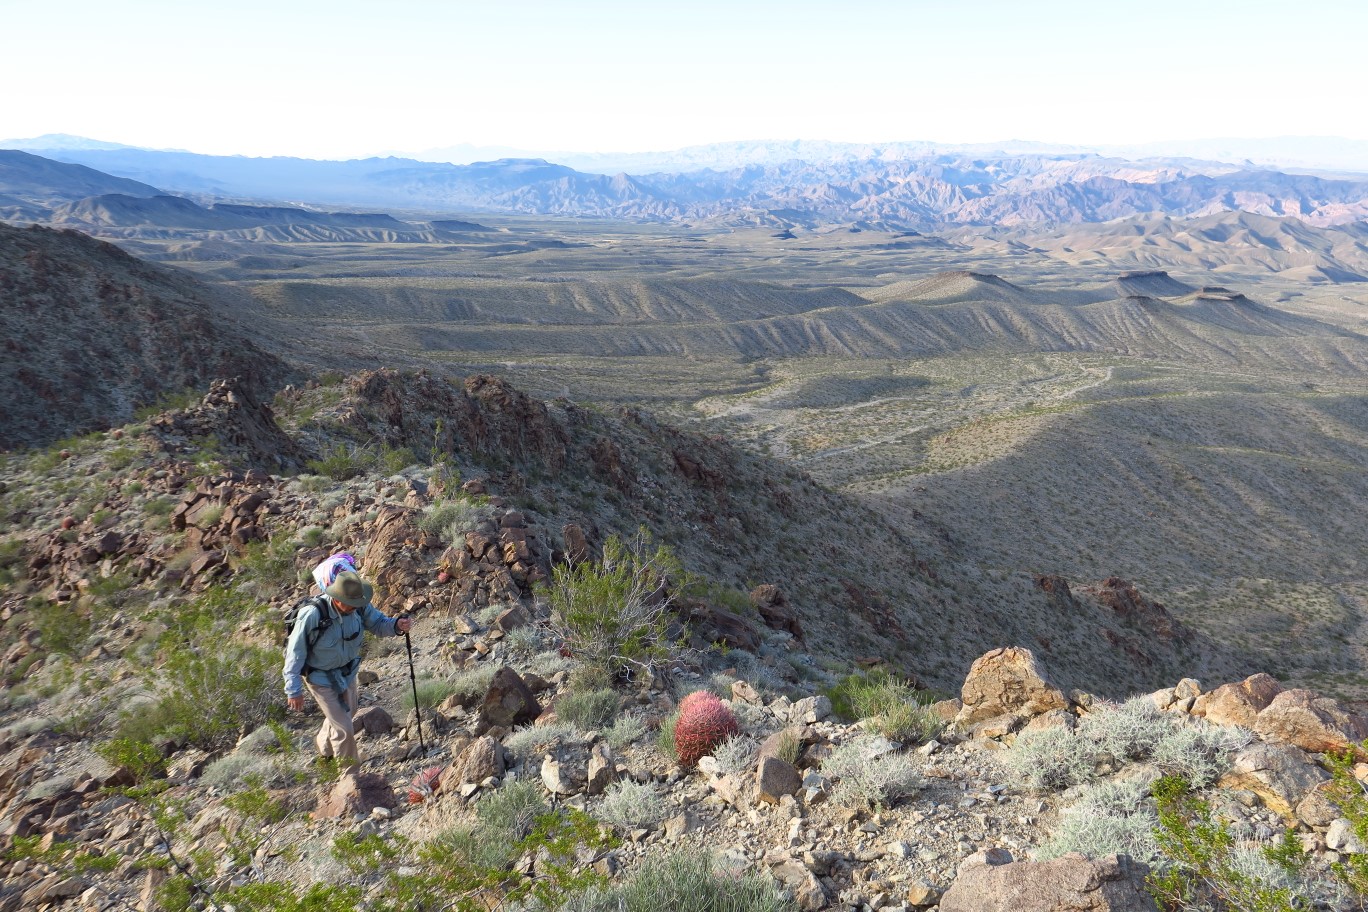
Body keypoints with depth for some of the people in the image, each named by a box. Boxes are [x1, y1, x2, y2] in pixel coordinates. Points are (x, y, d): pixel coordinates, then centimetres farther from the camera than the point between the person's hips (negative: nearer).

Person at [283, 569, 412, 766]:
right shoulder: (313, 614, -35)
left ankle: (325, 746, 59)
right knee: (344, 729, -2)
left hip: (348, 672, 6)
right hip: (321, 677, -6)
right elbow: (295, 653, -24)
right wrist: (294, 690, -17)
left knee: (347, 713, 28)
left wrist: (397, 625, -30)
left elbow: (378, 623, -6)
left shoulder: (359, 606, -22)